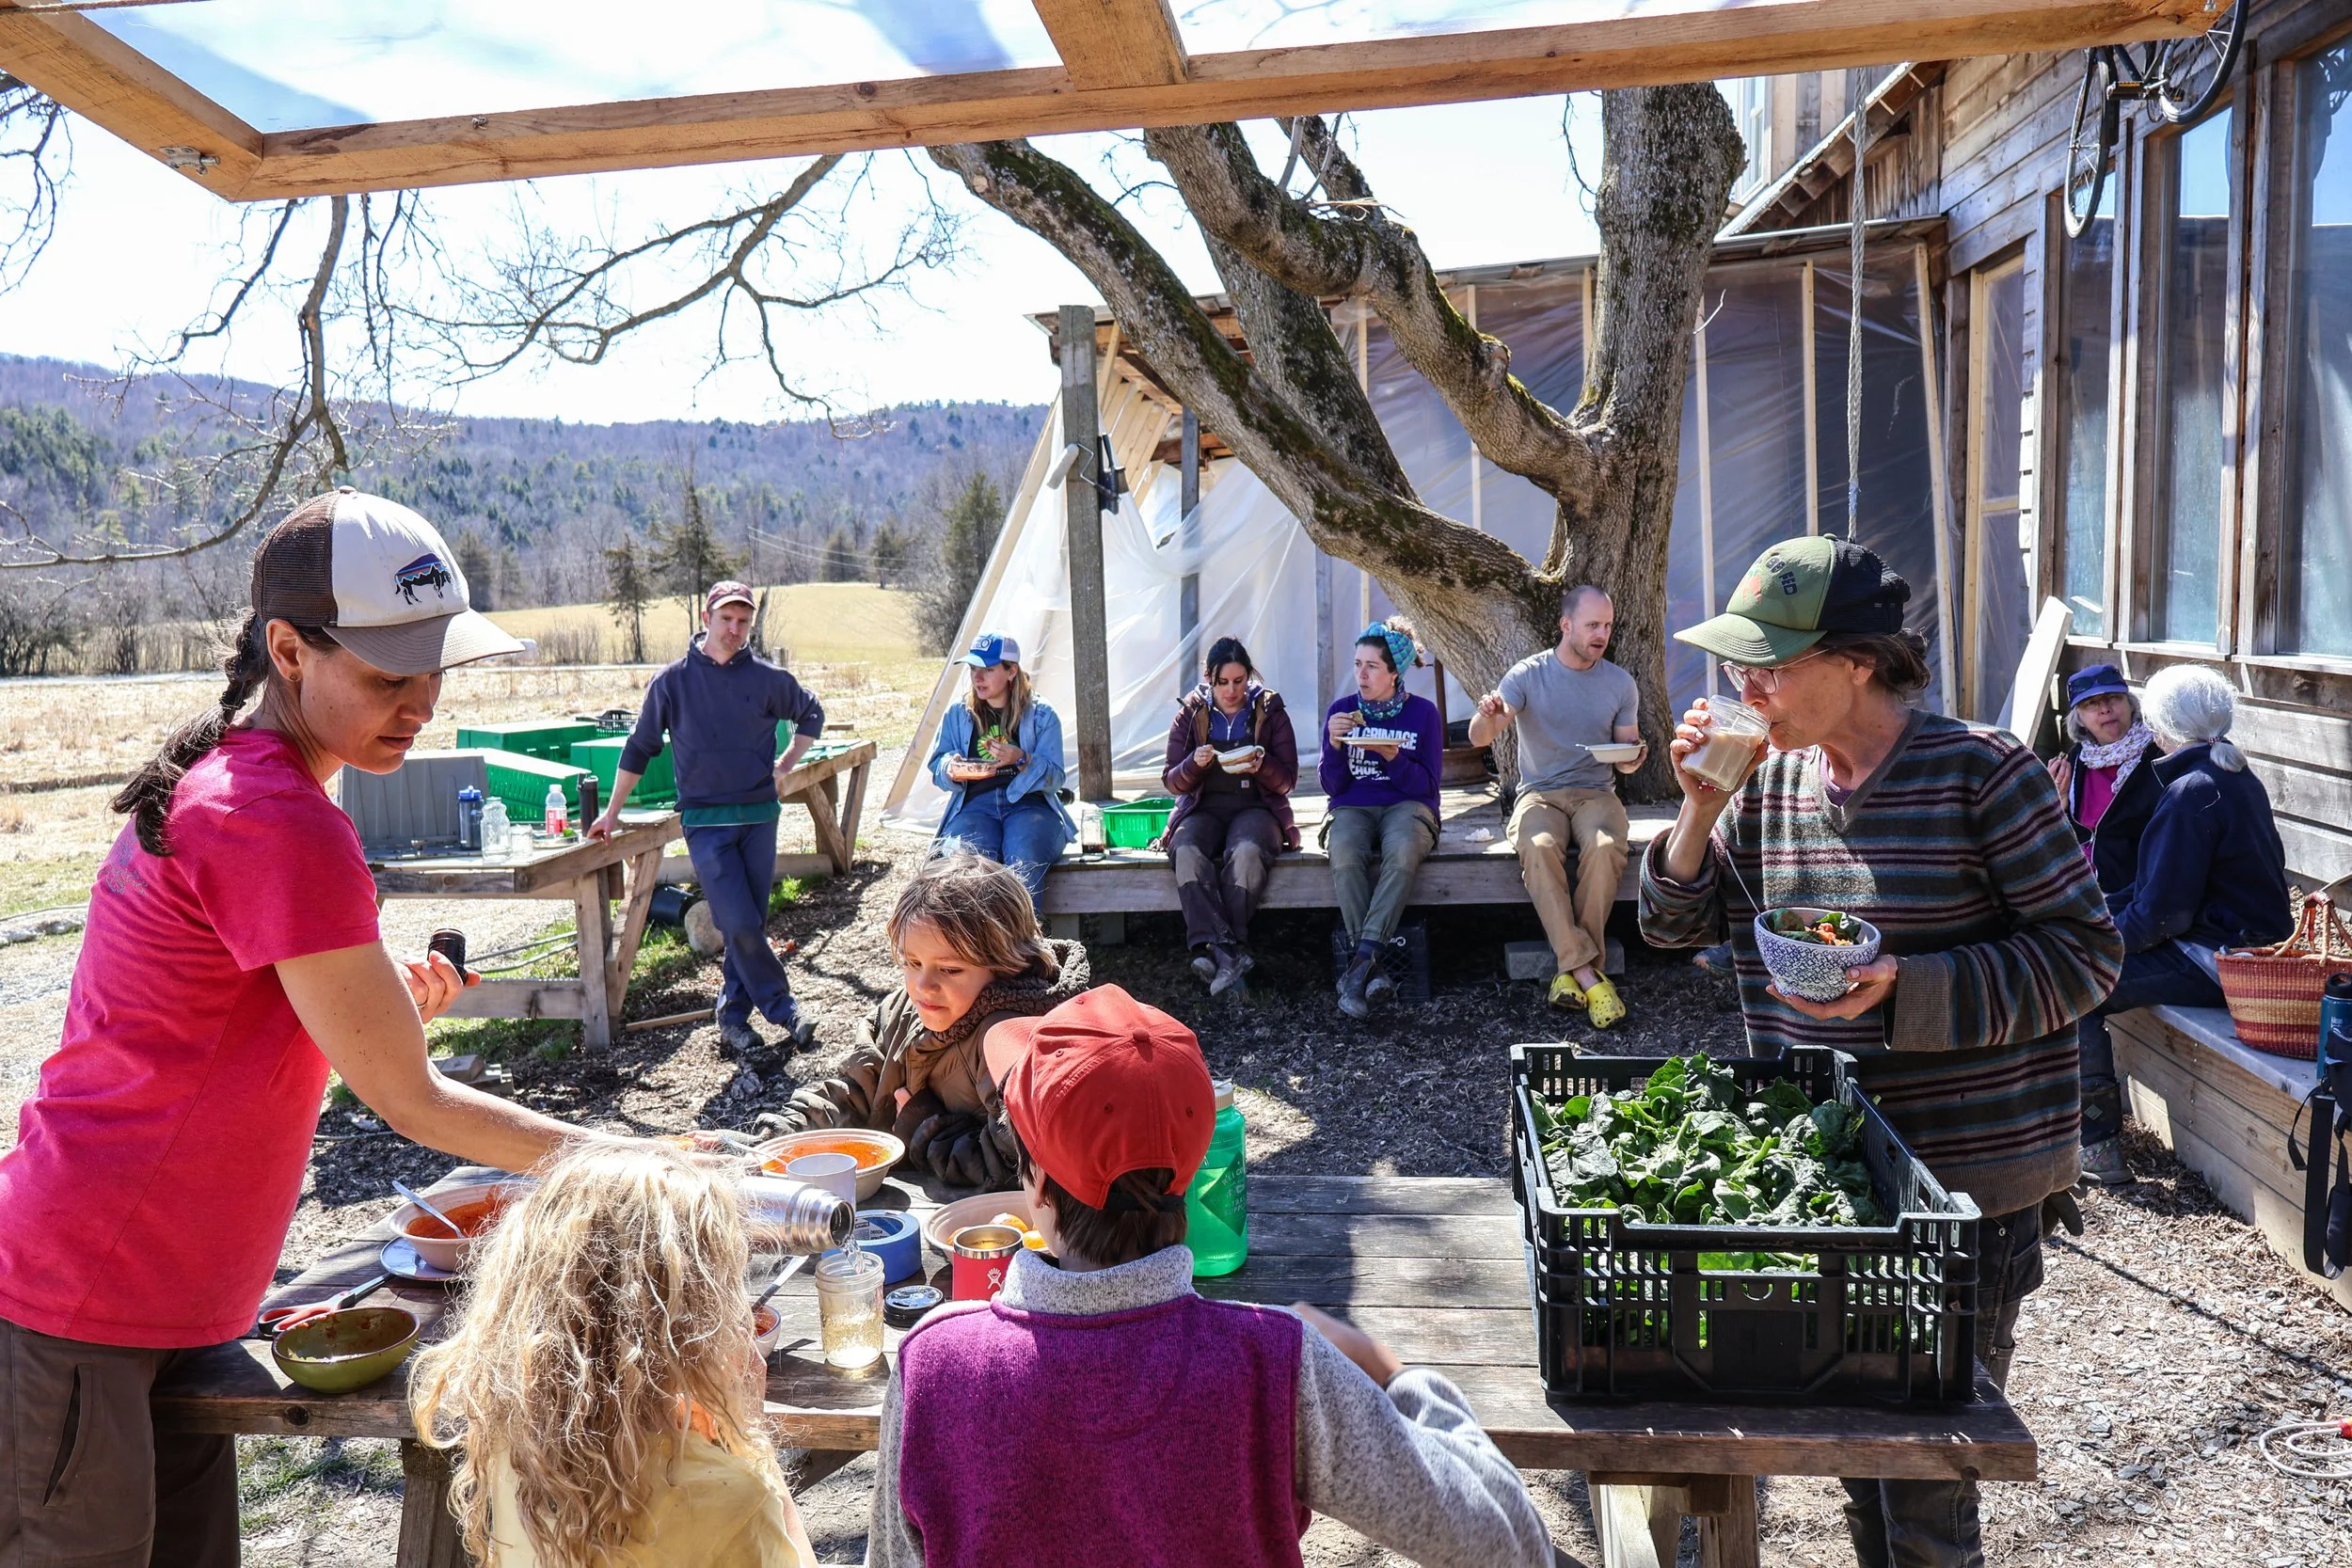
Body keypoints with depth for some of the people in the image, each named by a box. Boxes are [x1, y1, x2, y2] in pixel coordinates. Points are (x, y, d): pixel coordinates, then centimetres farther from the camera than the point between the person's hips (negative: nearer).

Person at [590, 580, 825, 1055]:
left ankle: (734, 1018, 17)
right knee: (739, 925, -11)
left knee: (751, 924, 5)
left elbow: (812, 714, 21)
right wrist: (612, 812, 11)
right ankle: (783, 1009, 3)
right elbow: (639, 748, 9)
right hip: (705, 820, -2)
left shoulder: (768, 677, 2)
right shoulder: (673, 681, 0)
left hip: (759, 815, 2)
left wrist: (784, 766, 12)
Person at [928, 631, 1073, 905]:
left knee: (1024, 859, -36)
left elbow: (1054, 777, 3)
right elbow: (937, 765, 17)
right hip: (975, 805, 1)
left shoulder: (1042, 715, 11)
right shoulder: (958, 715, 19)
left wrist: (1022, 759, -16)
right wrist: (951, 769, -8)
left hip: (1028, 803, -1)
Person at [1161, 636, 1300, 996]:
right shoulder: (1191, 713, 9)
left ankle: (1213, 950, -38)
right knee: (1187, 853, -34)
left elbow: (1287, 781, 3)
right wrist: (1194, 763, -15)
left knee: (1246, 852, -37)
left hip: (1256, 805, -1)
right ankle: (1228, 952, -46)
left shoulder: (1270, 711, 7)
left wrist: (1260, 766, -19)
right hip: (1203, 807, 1)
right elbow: (1172, 782, 8)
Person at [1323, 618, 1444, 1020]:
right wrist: (1334, 746, -12)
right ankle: (1372, 971, -36)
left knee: (1403, 852, -38)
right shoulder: (1341, 711, 8)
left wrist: (1394, 758, -19)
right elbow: (1332, 786, 6)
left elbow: (1426, 784, -1)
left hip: (1406, 806, -1)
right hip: (1352, 809, 1)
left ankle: (1359, 964, -40)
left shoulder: (1422, 712, 4)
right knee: (1344, 857, -35)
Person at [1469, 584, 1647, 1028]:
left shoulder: (1621, 684, 8)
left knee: (1605, 847, -34)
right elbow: (1478, 738, -9)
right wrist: (1486, 717, -33)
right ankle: (1586, 972, -34)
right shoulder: (1527, 674, 0)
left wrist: (1632, 758, -11)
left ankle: (1568, 965, -23)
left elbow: (1626, 756, 14)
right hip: (1539, 792, -1)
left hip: (1595, 792, 2)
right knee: (1538, 846, -36)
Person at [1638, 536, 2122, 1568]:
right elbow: (1673, 922, 8)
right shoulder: (1772, 777, 3)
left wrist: (1904, 986, -24)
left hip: (1964, 1179, -5)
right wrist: (1701, 806, -9)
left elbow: (2087, 952, -12)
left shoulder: (1979, 771, -14)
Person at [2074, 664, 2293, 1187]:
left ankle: (2097, 1146, -7)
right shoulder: (2240, 779, 12)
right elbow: (2163, 883, 17)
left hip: (2220, 961, -10)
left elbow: (2163, 911, -21)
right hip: (2255, 943, 10)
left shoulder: (2191, 791, -19)